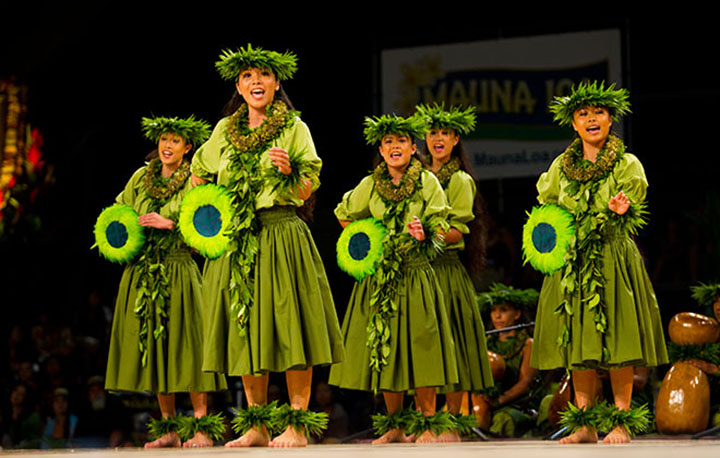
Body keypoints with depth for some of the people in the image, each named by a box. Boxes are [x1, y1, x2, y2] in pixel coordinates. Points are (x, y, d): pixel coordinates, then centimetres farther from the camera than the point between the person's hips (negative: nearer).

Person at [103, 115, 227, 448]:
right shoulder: (141, 177, 14)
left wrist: (168, 223, -17)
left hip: (179, 270, -5)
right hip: (142, 273, 5)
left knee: (186, 343, -9)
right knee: (152, 347, 4)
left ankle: (202, 428, -7)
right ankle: (168, 429, 9)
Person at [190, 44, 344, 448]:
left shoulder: (294, 128, 2)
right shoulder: (225, 130, 12)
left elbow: (306, 192, -2)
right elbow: (199, 174, 26)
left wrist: (289, 170, -21)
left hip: (283, 234, -4)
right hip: (235, 242, 4)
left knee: (288, 328, -7)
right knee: (245, 331, 4)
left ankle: (297, 425, -3)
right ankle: (256, 426, 11)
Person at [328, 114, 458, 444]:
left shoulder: (428, 182, -1)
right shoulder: (370, 185, 5)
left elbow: (440, 228, -1)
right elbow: (344, 215, 21)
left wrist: (423, 233, -21)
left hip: (416, 274, -3)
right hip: (379, 277, 3)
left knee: (419, 347, -7)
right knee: (384, 349, 3)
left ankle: (428, 426, 1)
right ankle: (394, 426, 12)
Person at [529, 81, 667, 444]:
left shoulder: (627, 165, 2)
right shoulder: (561, 166, 11)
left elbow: (631, 218, -5)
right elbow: (545, 208, 20)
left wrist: (620, 210, -27)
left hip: (614, 260, -3)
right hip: (571, 262, 3)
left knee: (617, 342, -5)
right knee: (577, 344, 3)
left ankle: (620, 423, 1)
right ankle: (584, 425, 8)